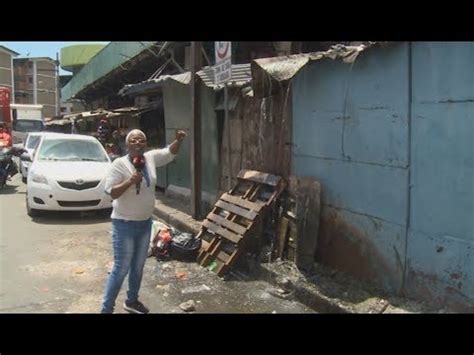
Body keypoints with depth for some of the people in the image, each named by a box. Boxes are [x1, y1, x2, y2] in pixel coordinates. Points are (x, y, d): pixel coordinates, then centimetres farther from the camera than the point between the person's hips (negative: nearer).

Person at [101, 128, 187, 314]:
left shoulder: (151, 157, 0)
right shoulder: (119, 164, -17)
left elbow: (170, 153, 15)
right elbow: (112, 193, -18)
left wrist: (178, 140, -3)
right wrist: (130, 181, -31)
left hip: (145, 222, 7)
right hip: (125, 224, -7)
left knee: (138, 265, 19)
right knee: (121, 269, -4)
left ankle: (132, 301, 38)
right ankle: (106, 308, 9)